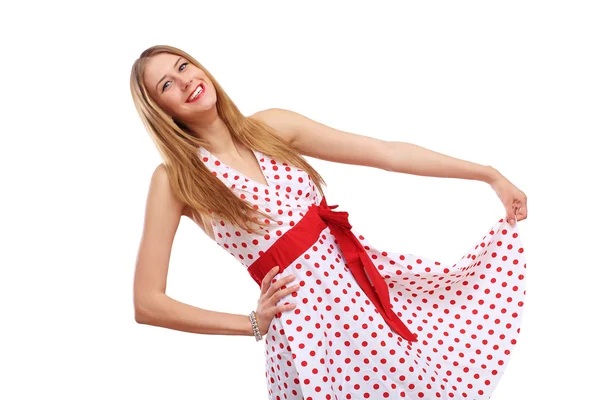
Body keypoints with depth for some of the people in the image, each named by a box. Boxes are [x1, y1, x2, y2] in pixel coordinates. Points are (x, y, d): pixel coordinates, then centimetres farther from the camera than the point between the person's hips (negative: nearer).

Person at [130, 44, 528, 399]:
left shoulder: (270, 126, 4)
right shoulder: (175, 179, -7)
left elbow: (388, 153, 2)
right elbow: (147, 303, -8)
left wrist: (490, 174, 1)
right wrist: (254, 323, -7)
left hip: (368, 279, 5)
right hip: (304, 320, -4)